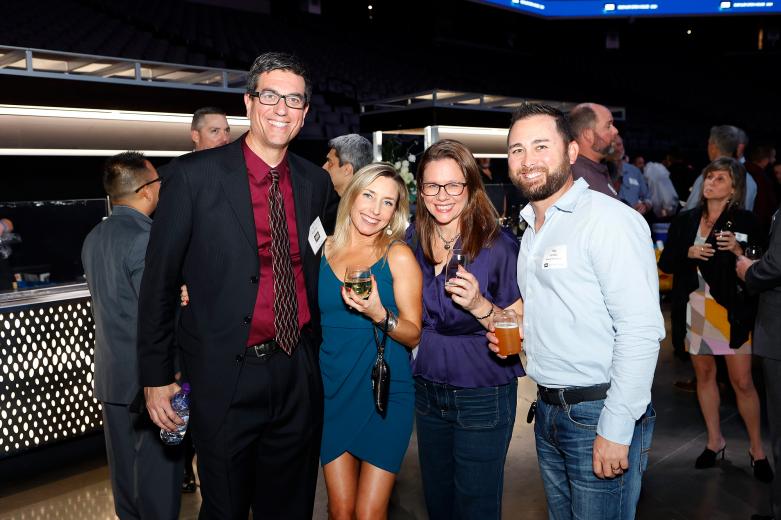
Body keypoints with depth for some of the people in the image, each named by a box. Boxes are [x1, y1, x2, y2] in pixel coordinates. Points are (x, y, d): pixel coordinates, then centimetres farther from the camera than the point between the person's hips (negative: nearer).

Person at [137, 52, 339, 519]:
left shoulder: (316, 182, 4)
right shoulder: (194, 175, -9)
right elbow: (160, 280, -6)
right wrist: (156, 376, -5)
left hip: (298, 375, 4)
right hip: (226, 377, -4)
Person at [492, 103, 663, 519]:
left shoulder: (610, 219, -15)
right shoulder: (531, 228, 13)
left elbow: (641, 330, -21)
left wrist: (616, 429, -21)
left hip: (600, 414, -8)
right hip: (549, 410, 8)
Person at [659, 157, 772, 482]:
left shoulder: (744, 221, -3)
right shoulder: (686, 220, 5)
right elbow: (665, 263, 6)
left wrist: (738, 250, -21)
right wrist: (689, 253, -12)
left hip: (731, 309, -3)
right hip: (695, 307, 3)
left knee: (742, 382, -1)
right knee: (704, 374, 13)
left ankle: (757, 449, 17)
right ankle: (714, 441, 28)